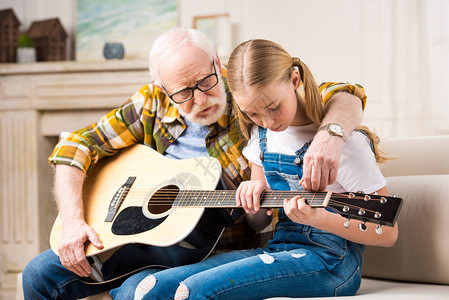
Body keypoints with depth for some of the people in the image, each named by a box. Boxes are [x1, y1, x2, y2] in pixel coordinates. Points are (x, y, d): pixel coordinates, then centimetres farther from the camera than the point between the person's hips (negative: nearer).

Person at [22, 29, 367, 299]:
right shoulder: (154, 105, -1)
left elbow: (346, 96, -18)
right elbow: (77, 144, 1)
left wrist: (330, 135, -41)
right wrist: (73, 222, -12)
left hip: (215, 250, -4)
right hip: (141, 232, 5)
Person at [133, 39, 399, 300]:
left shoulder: (346, 142, -12)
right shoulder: (262, 136, 9)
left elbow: (387, 234, -12)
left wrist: (319, 218, -27)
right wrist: (253, 202, -6)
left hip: (329, 261, -6)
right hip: (278, 249, 7)